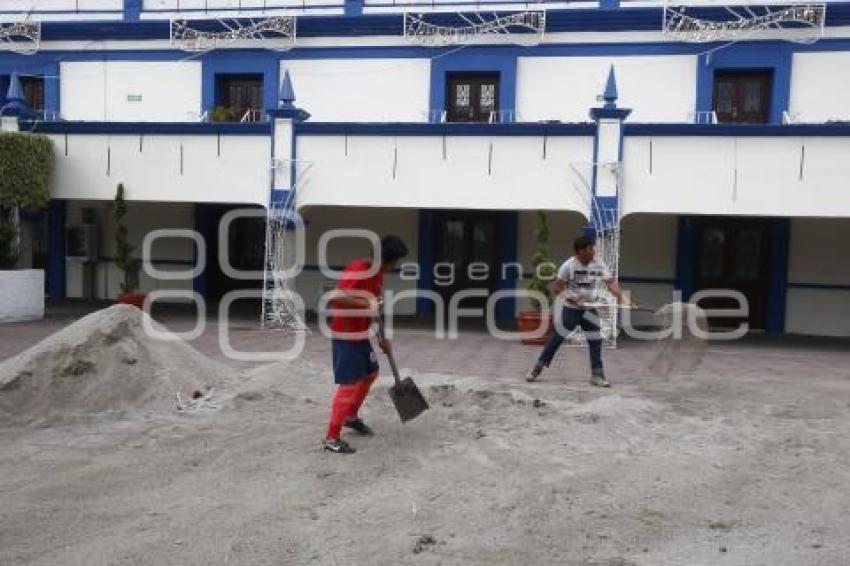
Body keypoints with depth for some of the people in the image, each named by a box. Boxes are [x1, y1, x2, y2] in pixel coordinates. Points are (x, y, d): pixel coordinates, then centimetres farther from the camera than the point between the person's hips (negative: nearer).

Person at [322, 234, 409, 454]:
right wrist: (366, 304, -32)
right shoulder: (357, 270, -22)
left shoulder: (377, 274, 7)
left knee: (370, 374, 22)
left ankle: (351, 416, 41)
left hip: (361, 335, 10)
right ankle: (331, 438, -1)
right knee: (349, 384, -9)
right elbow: (334, 298, -33)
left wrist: (382, 337, 18)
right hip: (345, 336, -10)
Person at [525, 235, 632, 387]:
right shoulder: (568, 265, -13)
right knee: (558, 337, 0)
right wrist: (570, 297, -24)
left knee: (595, 340, 1)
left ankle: (597, 374, 13)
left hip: (589, 309, 3)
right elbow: (556, 287, -9)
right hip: (571, 308, -3)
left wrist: (621, 297, -23)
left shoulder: (599, 265, -3)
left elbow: (610, 283, -8)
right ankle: (539, 367, 12)